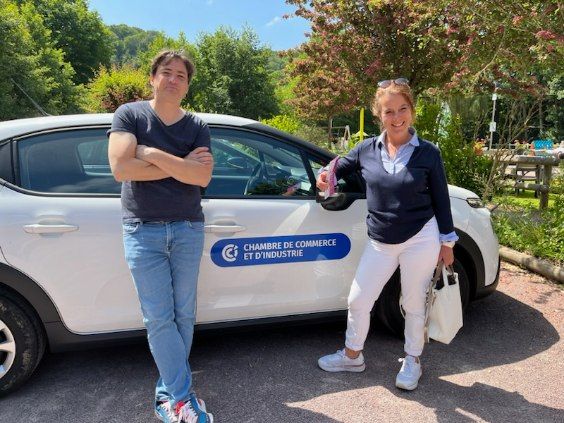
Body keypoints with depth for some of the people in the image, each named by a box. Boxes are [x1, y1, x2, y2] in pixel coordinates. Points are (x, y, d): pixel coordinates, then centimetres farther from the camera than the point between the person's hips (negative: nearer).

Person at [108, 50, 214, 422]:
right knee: (159, 318, -4)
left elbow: (202, 177, -9)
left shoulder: (197, 127, 6)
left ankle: (168, 389, 23)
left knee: (184, 315, 7)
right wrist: (181, 165, -12)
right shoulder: (129, 115, 1)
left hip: (188, 229, 3)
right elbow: (121, 168, -15)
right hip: (143, 230, -2)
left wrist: (154, 154, -15)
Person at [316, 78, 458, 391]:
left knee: (414, 305, 11)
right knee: (358, 301, 9)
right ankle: (352, 355, 34)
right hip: (379, 242, 3)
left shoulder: (427, 153, -6)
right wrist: (325, 176, -12)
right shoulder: (367, 149, -1)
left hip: (420, 240, -3)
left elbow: (441, 199, 0)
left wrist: (447, 243, 2)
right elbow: (339, 168, 12)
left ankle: (412, 360, 36)